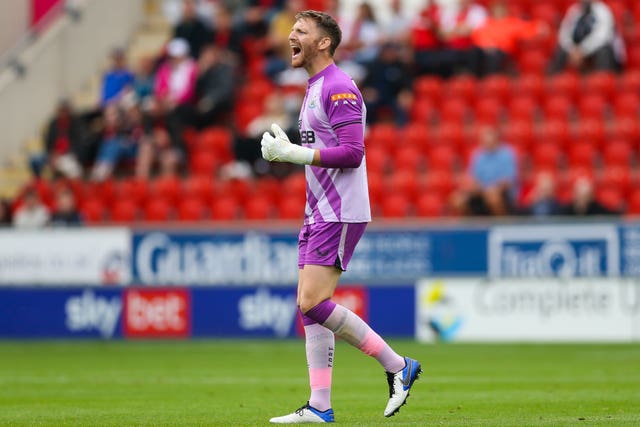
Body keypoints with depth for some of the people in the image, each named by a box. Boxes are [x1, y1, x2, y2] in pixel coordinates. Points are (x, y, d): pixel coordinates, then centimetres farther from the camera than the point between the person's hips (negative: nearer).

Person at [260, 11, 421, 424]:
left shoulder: (339, 88, -13)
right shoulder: (315, 89, 19)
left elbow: (352, 152, -21)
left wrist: (293, 153, -20)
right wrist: (284, 151, 9)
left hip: (340, 213, -10)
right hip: (319, 213, 10)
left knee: (313, 303, -15)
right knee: (309, 308, 5)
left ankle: (398, 366, -6)